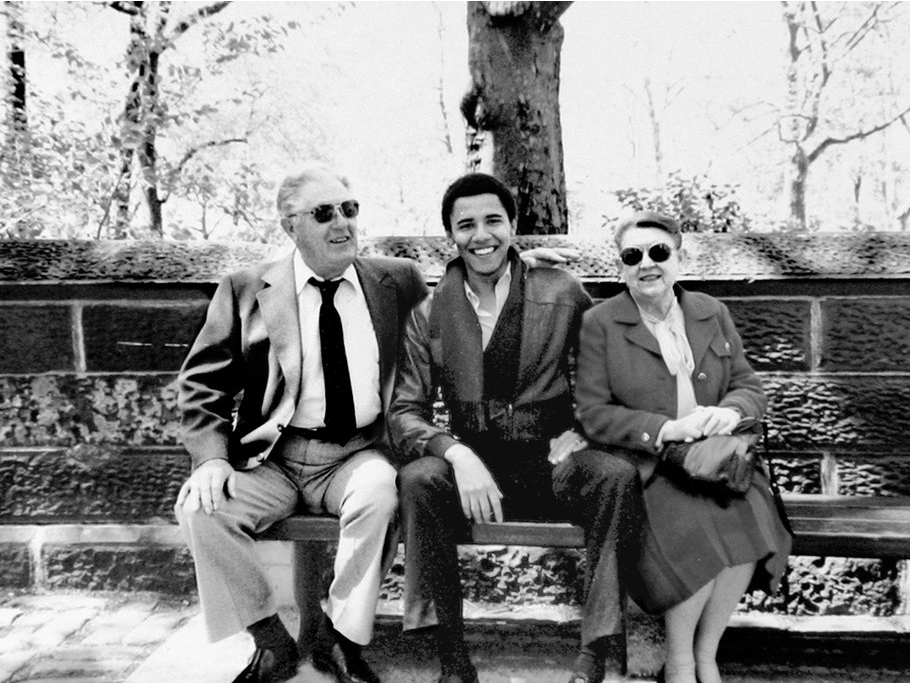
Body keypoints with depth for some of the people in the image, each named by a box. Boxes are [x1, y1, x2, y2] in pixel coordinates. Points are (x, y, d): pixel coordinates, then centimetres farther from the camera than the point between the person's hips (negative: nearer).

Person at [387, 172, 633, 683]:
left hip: (552, 463, -1)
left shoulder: (563, 293, 1)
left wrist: (581, 430, -8)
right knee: (418, 479, -30)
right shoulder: (429, 314, 3)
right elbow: (404, 412, -1)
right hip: (473, 468, 1)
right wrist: (456, 453, -21)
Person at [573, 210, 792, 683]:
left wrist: (731, 410, -13)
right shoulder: (599, 323, -1)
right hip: (643, 467, -3)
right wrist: (665, 429, -19)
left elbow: (751, 387, 12)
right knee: (695, 534, -29)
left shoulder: (713, 313, 13)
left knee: (749, 521, -25)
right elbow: (594, 414, -7)